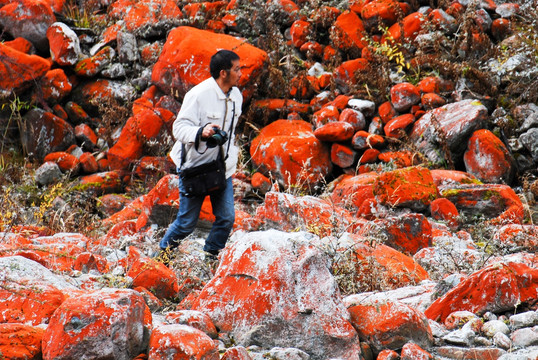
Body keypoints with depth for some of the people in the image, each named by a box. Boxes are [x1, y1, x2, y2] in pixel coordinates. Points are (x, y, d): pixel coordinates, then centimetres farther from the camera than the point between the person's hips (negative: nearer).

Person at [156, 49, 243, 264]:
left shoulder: (236, 95, 6)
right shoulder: (199, 95, -19)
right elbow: (180, 128, -22)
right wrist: (201, 132, -41)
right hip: (195, 166, -6)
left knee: (226, 218, 0)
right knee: (187, 222, 2)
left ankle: (210, 258, 20)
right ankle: (164, 251, 27)